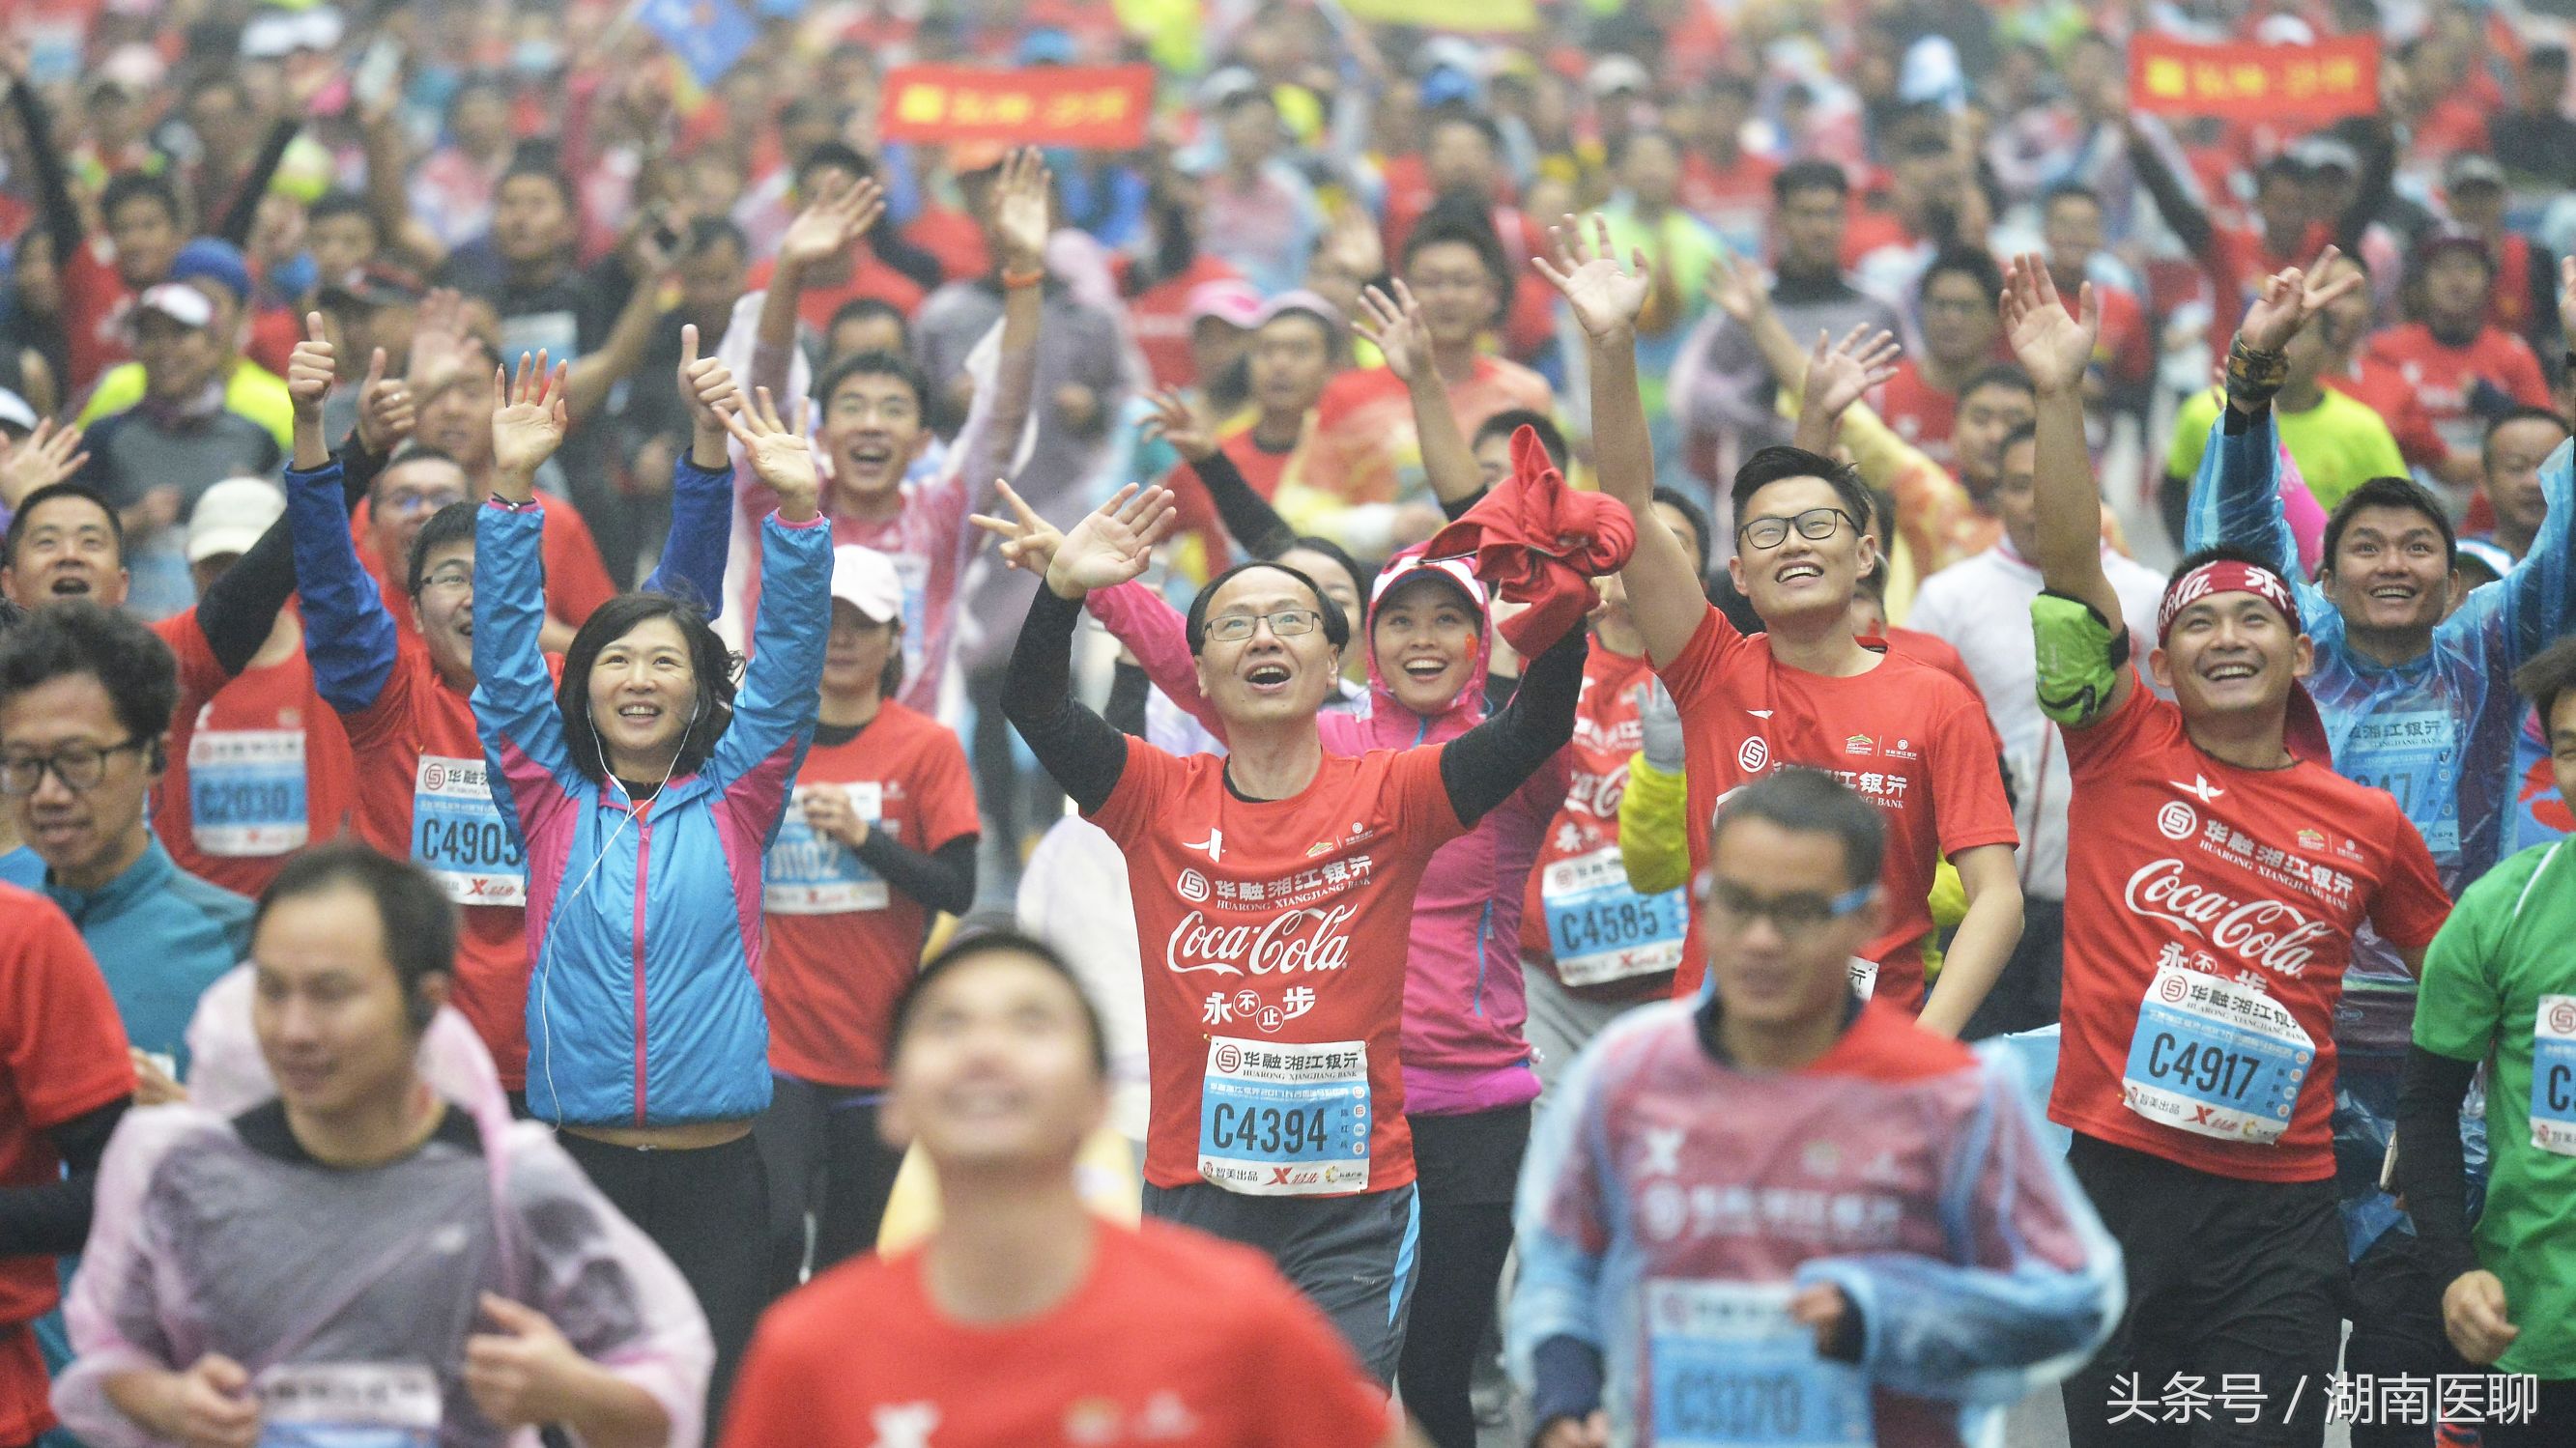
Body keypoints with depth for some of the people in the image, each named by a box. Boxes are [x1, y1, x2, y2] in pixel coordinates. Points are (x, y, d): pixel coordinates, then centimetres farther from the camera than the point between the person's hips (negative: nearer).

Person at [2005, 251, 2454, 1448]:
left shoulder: (2369, 824, 7)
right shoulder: (2127, 750, 2)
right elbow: (2073, 563, -8)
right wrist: (2059, 394, -15)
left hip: (2280, 1213, 1)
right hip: (2118, 1180, 0)